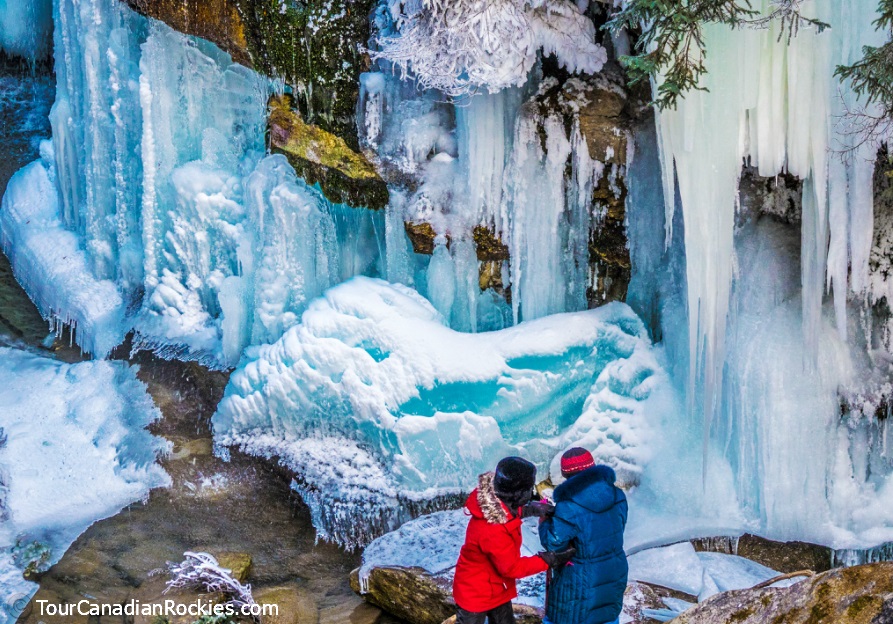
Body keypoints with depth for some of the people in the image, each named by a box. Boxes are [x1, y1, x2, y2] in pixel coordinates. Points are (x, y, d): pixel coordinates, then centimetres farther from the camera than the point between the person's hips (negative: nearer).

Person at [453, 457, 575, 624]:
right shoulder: (492, 531, -40)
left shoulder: (496, 501, -17)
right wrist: (549, 560, -23)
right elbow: (512, 567, -27)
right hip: (475, 593, -9)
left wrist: (532, 509, -8)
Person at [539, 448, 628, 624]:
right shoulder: (617, 496, -7)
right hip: (614, 575, 6)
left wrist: (544, 520, -1)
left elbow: (553, 544, -18)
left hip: (580, 583, -5)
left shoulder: (568, 508, -26)